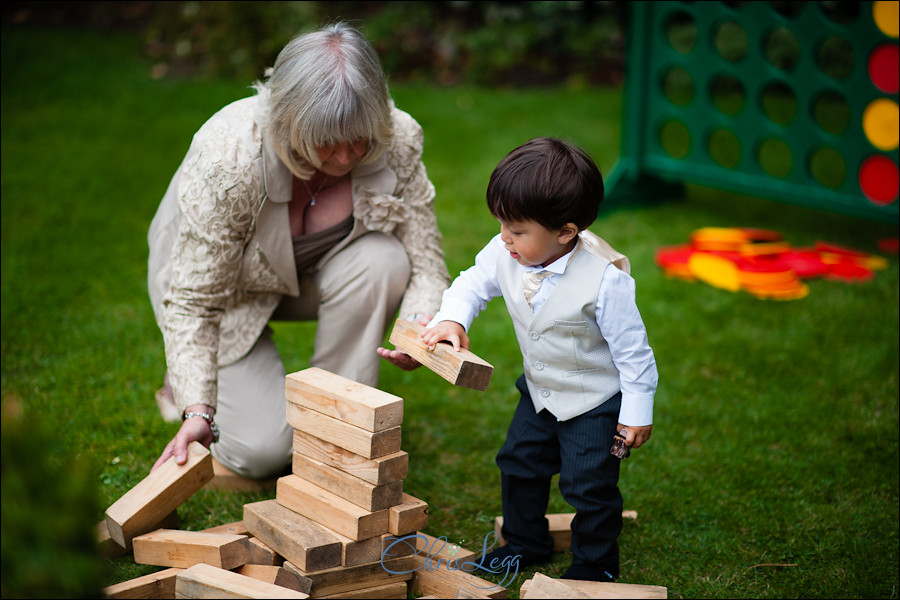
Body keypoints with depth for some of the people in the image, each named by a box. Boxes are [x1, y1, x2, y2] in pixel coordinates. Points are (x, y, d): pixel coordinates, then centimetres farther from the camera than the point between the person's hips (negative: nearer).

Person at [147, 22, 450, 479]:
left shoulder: (398, 142, -27)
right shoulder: (227, 158, -38)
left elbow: (426, 265, -20)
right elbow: (193, 301, -31)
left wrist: (420, 324, -42)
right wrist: (197, 411, -41)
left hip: (310, 273, 4)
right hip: (227, 288, -3)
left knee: (381, 260, -31)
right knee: (263, 451, -14)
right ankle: (187, 380, 19)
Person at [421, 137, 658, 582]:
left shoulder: (604, 278, -33)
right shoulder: (504, 254, -18)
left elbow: (632, 348, -22)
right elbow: (473, 283, 3)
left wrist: (637, 412, -16)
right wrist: (451, 319, -18)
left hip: (597, 399, -6)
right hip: (539, 390, 7)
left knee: (588, 483, -2)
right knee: (519, 462, 17)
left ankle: (594, 564, 22)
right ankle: (525, 543, 39)